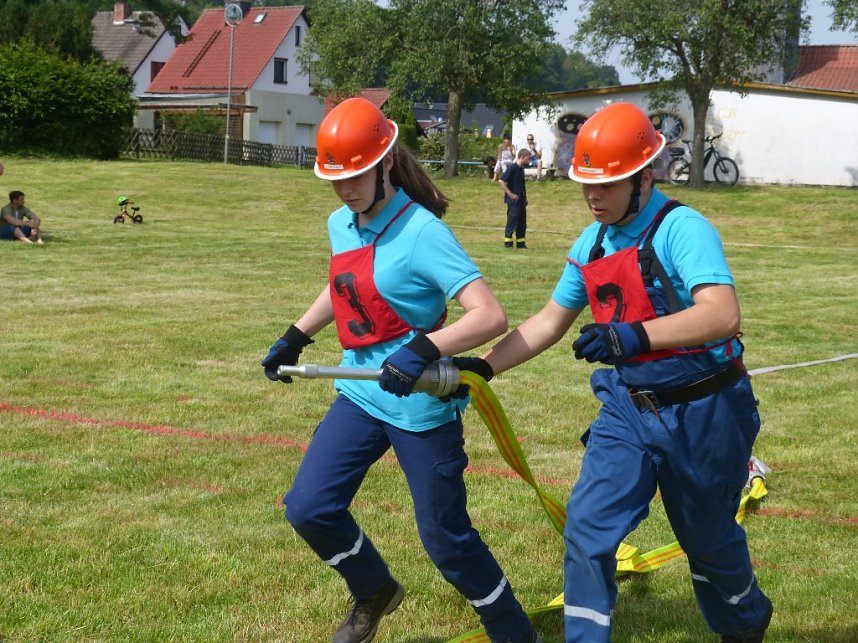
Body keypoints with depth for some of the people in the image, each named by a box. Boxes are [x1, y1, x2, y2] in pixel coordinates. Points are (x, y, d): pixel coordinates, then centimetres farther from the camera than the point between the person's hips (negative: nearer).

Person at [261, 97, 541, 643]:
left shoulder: (421, 232, -21)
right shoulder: (340, 225, 3)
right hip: (359, 395, 7)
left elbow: (491, 316, -29)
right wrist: (296, 337, 24)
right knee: (309, 508, 2)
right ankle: (374, 592, 30)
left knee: (446, 537, 1)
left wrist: (423, 350, -41)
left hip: (422, 406, -7)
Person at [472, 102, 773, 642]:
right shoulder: (590, 245, 2)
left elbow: (723, 314, -36)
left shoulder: (682, 229, -21)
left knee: (710, 541, 14)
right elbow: (549, 321, 13)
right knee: (587, 528, -6)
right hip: (628, 410, 6)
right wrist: (480, 368, 4)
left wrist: (638, 336, -47)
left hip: (704, 414, -5)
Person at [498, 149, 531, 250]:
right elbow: (502, 181, -17)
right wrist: (510, 194, -17)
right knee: (512, 221, -7)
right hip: (513, 200, -8)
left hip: (521, 200, 8)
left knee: (522, 222, 9)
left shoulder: (521, 169, 13)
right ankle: (507, 242, 0)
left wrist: (525, 198, 18)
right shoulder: (512, 168, -13)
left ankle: (521, 243, 15)